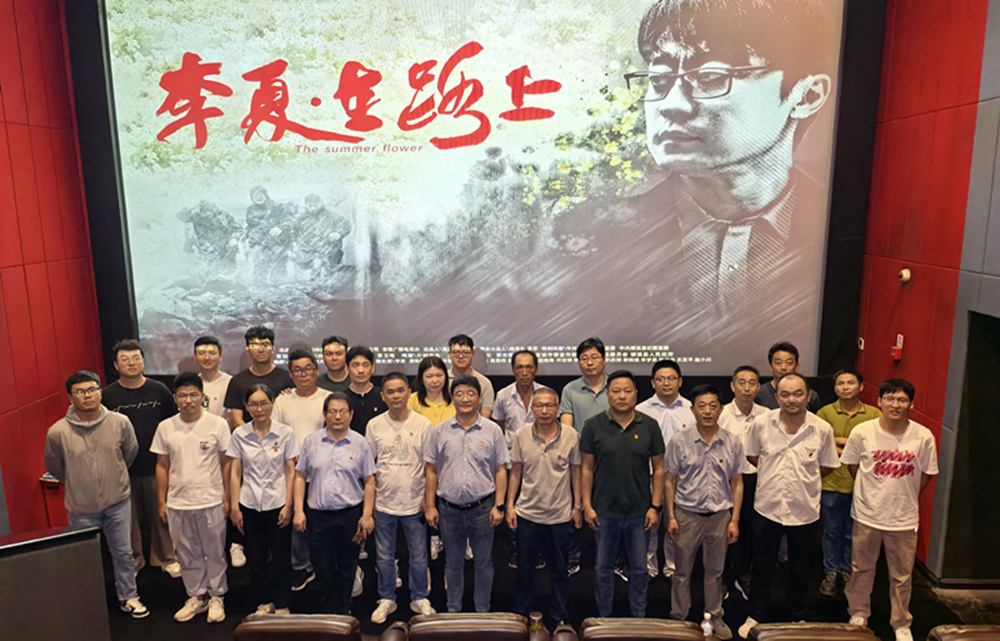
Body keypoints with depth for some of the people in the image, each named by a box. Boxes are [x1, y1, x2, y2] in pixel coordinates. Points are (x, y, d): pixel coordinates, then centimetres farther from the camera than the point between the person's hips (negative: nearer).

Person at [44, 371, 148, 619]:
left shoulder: (120, 423, -14)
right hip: (82, 508, -1)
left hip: (118, 503, 1)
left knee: (123, 552, 15)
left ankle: (128, 597, 34)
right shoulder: (57, 432, -17)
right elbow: (54, 467, 2)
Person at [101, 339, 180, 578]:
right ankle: (133, 558, 32)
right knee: (128, 516, 11)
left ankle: (166, 558, 26)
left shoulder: (159, 390, 0)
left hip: (156, 465, 0)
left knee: (161, 513, 9)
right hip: (124, 468, 0)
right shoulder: (108, 395, -2)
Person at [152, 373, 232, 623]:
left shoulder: (218, 425, -7)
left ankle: (217, 597, 26)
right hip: (178, 504, 3)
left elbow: (226, 463, -2)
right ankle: (197, 596, 31)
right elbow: (162, 466, 7)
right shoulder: (165, 428, 0)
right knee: (187, 555, 14)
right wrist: (162, 501, 7)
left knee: (215, 553, 9)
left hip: (211, 502, -2)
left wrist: (227, 498, -2)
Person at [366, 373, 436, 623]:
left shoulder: (422, 424, -5)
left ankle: (419, 598, 30)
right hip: (384, 503, 1)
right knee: (384, 556, 13)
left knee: (419, 556, 11)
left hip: (414, 502, -1)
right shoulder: (374, 425, -2)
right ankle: (386, 600, 31)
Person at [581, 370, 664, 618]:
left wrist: (655, 506, -1)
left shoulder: (649, 426, -1)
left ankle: (639, 617, 32)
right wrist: (587, 506, -4)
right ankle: (603, 616, 30)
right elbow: (587, 469, 0)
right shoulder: (594, 426, -4)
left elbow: (658, 469, 3)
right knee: (603, 567, 13)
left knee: (639, 569, 14)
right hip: (605, 511, 0)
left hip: (640, 512, 1)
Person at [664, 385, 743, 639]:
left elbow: (737, 483, 4)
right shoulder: (679, 441, -8)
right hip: (687, 514, -1)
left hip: (720, 515, 2)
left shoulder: (733, 442, -3)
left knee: (715, 570, 16)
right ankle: (678, 618, 27)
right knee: (682, 571, 10)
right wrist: (670, 517, -4)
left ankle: (714, 616, 34)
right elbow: (670, 480, -1)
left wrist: (734, 520, 1)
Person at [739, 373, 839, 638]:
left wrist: (803, 478, -1)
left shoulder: (822, 429, -11)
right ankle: (755, 616, 35)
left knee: (800, 570, 19)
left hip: (805, 511, 0)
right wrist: (773, 473, 3)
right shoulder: (761, 424, -10)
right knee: (762, 568, 16)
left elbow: (828, 466, 4)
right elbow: (751, 454, 6)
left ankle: (798, 617, 41)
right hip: (767, 507, 0)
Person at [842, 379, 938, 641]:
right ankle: (859, 614, 37)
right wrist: (873, 492, 6)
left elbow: (926, 474, 2)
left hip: (904, 518, 0)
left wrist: (904, 498, 5)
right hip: (867, 514, 0)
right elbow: (852, 465, 3)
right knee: (862, 569, 16)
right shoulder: (862, 432, -12)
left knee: (902, 575, 14)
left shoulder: (923, 437, -13)